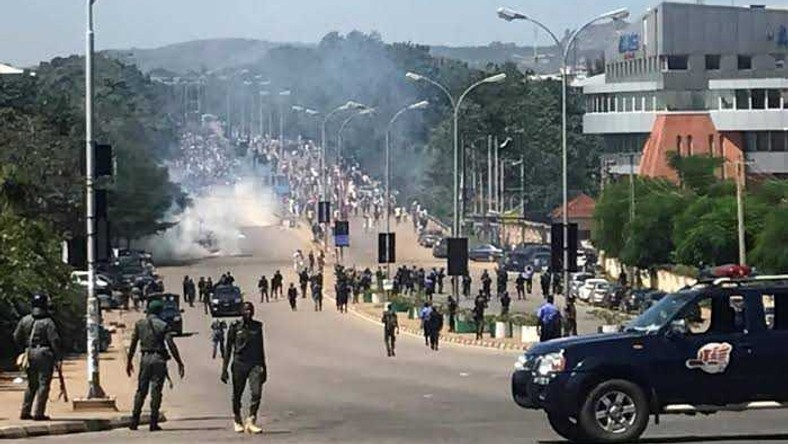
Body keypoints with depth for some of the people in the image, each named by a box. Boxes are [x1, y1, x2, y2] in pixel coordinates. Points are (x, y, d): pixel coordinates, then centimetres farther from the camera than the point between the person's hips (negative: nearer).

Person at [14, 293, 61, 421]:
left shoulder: (25, 320, 6)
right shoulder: (47, 322, -11)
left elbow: (17, 337, 11)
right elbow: (54, 340, -15)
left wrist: (24, 349, 23)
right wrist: (57, 356, -6)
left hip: (30, 354, 6)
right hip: (44, 355, -6)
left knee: (31, 385, 16)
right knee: (43, 384, -2)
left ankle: (25, 412, 14)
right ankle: (39, 413, -5)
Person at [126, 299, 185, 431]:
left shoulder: (139, 324, 6)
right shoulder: (162, 325, -4)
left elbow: (133, 344, 7)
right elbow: (171, 345, -8)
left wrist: (129, 361, 16)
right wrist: (180, 363, -5)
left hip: (145, 358, 3)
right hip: (159, 359, -3)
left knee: (141, 391, 10)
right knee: (156, 392, -1)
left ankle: (134, 421, 6)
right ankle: (153, 423, -3)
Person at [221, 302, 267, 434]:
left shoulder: (257, 327, 8)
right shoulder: (235, 327, -1)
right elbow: (228, 349, 0)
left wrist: (263, 367, 19)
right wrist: (224, 370, -5)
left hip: (255, 364, 2)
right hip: (239, 365, -2)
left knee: (256, 393, -15)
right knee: (237, 395, 9)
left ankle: (251, 422, -12)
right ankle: (237, 421, 30)